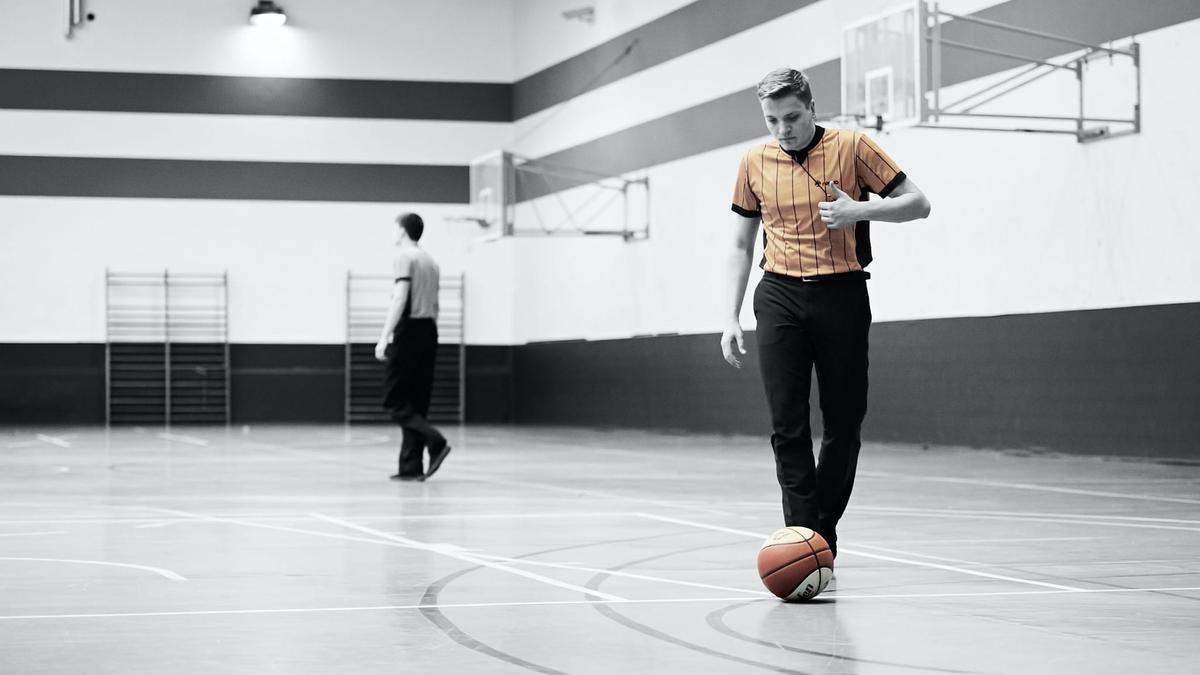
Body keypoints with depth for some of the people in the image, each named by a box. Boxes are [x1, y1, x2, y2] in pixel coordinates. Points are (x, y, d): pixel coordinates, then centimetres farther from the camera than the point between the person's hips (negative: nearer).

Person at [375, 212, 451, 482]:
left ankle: (436, 442, -20)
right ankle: (411, 467, 6)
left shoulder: (404, 256, -7)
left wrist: (384, 337, -18)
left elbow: (400, 299, -17)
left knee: (394, 401, -4)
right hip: (429, 330, 8)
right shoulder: (431, 261, 18)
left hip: (409, 330, -8)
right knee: (416, 404, 8)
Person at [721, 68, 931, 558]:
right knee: (787, 425, -8)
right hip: (779, 297, 1)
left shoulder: (851, 147, -2)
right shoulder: (755, 162, 7)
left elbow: (917, 204, -1)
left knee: (845, 424, 2)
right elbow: (741, 246, 14)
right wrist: (732, 319, 7)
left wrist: (858, 210, -17)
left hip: (842, 297, -1)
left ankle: (823, 534, 17)